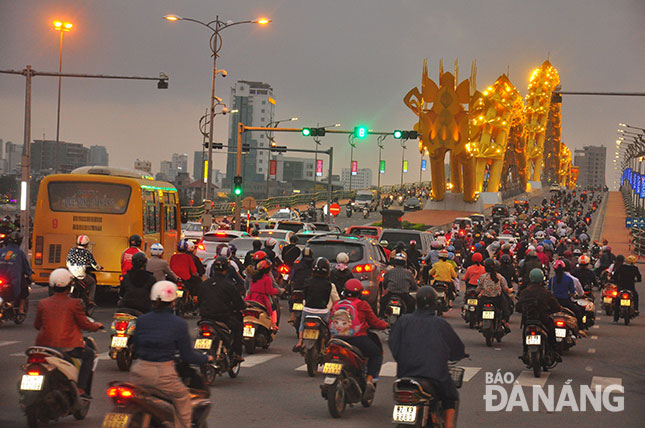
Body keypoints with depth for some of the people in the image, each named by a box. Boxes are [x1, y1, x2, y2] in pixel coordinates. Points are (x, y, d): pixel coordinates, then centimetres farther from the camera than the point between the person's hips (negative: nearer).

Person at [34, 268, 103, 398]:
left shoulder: (43, 303, 2)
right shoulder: (74, 303, -8)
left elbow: (37, 325, 13)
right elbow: (84, 324, -3)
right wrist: (97, 325, 18)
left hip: (46, 345, 4)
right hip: (68, 346, -4)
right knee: (89, 354, 21)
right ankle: (81, 389, 10)